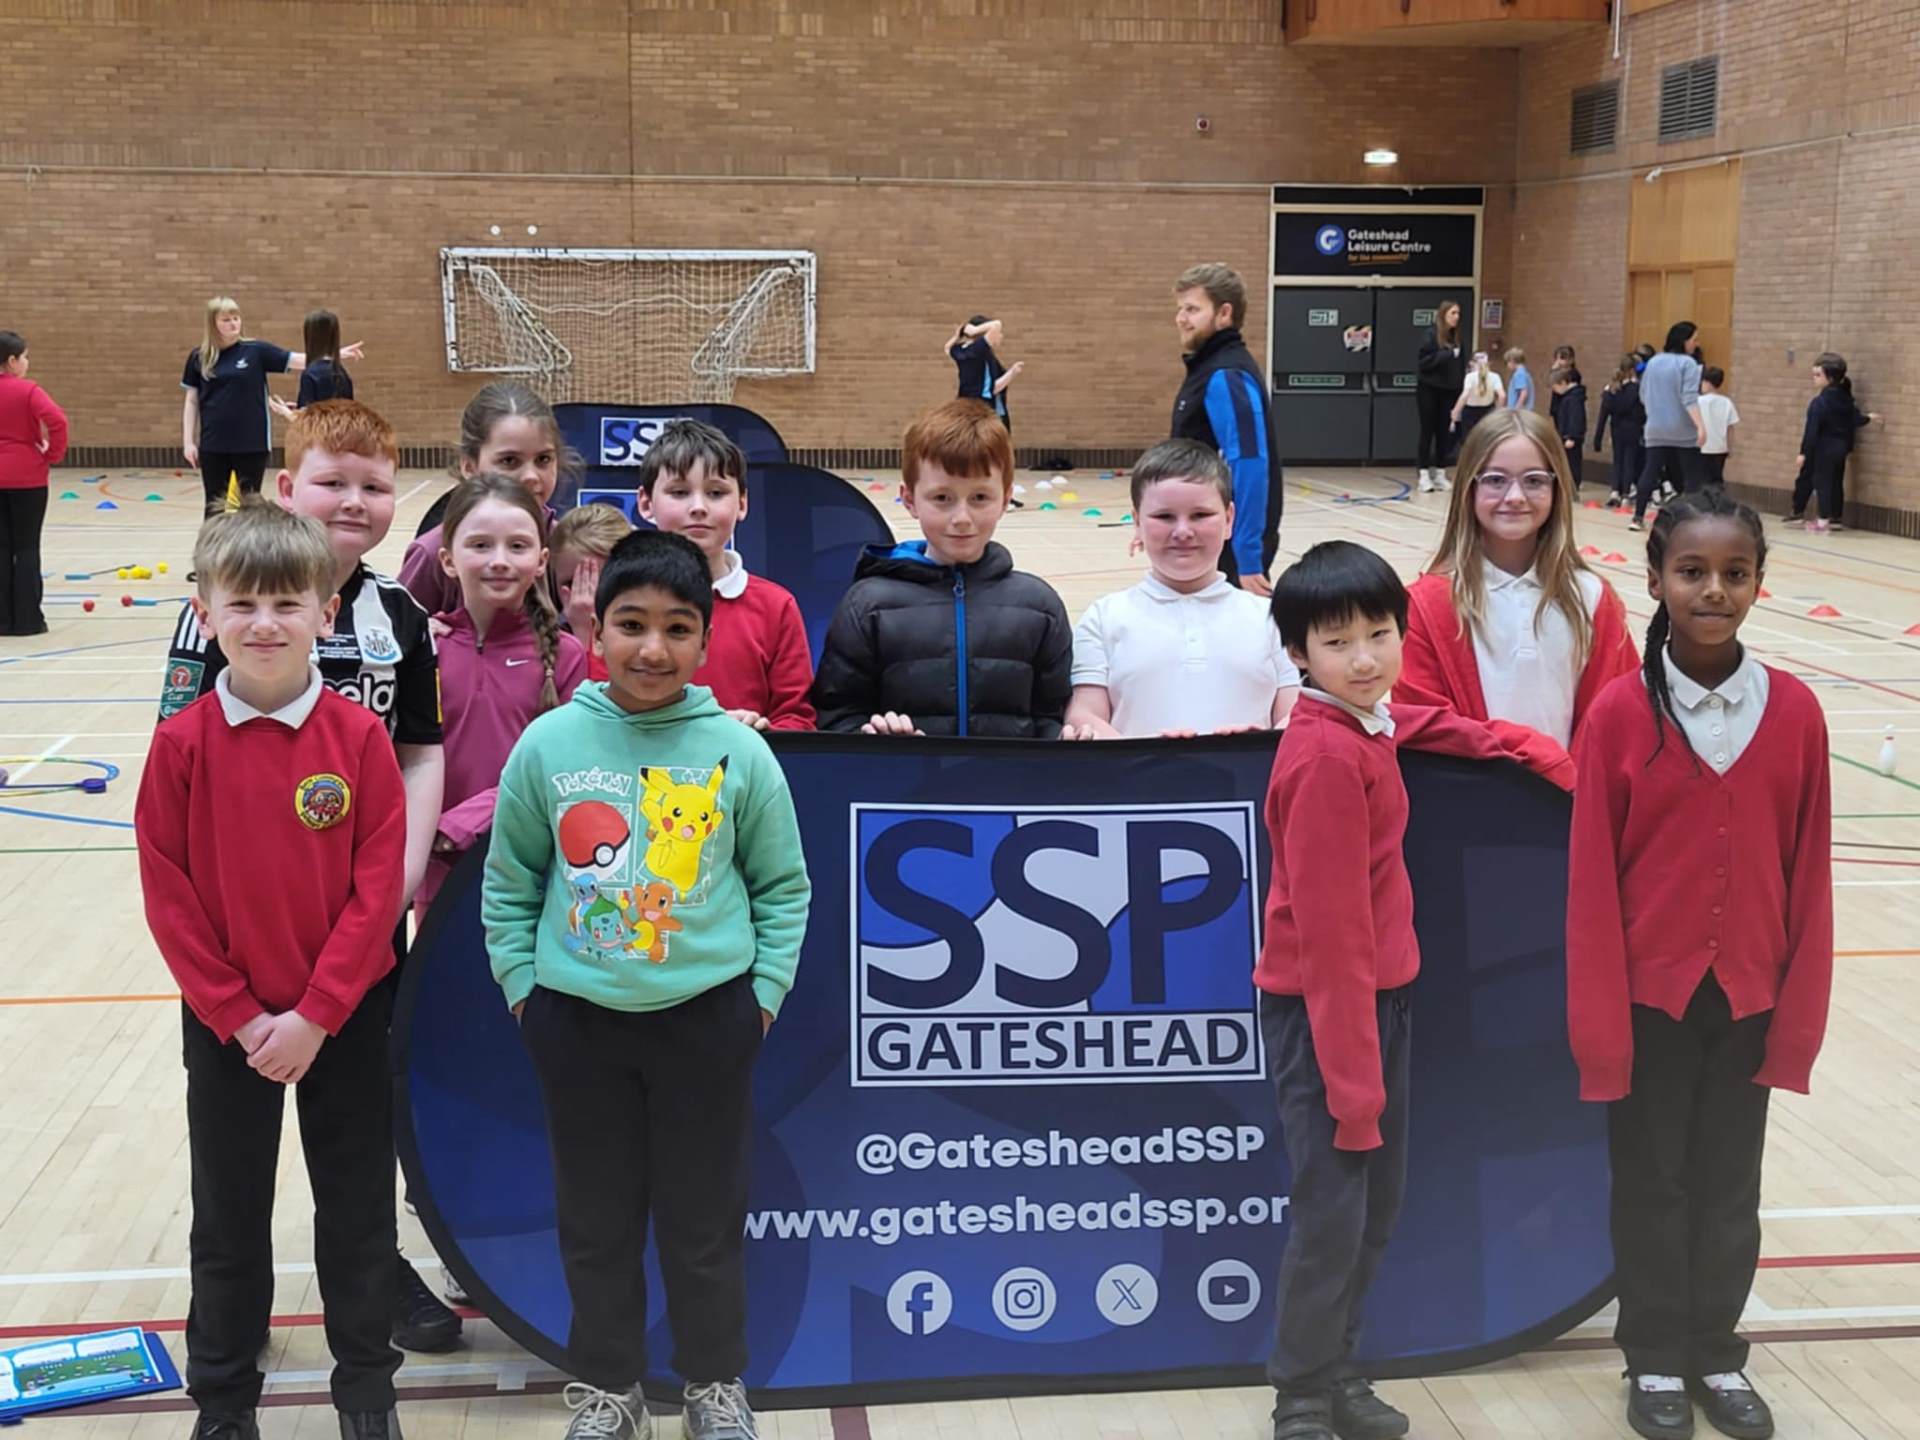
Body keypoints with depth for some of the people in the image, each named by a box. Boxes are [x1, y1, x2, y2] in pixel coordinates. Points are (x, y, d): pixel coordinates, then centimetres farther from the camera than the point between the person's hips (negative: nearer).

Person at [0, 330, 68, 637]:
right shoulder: (27, 390, -10)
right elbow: (57, 420, -23)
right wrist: (53, 455, -9)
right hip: (27, 477, -4)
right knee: (26, 548, 3)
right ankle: (27, 619, 4)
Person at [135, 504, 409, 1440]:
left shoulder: (359, 737, -9)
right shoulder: (182, 743, -7)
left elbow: (378, 886, -10)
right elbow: (168, 896, -6)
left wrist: (315, 1014, -14)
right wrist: (236, 1015, -11)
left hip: (343, 1021, 0)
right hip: (225, 1024, 1)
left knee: (358, 1206, 11)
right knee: (228, 1215, 13)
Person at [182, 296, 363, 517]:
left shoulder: (255, 351, -1)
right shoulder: (199, 357, 4)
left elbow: (300, 360, -7)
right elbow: (191, 401, 8)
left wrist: (336, 354, -20)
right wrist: (188, 441, 3)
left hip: (252, 445, -1)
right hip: (213, 446, 1)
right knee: (215, 507, 8)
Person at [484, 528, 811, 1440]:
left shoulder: (737, 751, -8)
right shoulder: (549, 744, -7)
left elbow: (783, 885, 2)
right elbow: (507, 885, 4)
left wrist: (764, 993, -2)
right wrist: (523, 990, 0)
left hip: (709, 1016, -1)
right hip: (577, 1020, 1)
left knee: (706, 1219, 12)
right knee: (596, 1220, 14)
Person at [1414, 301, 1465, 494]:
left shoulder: (1457, 337, 8)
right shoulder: (1431, 335, -9)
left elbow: (1461, 365, 9)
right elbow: (1424, 361, -15)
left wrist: (1461, 388, 2)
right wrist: (1447, 354, -21)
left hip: (1448, 391, 5)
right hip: (1429, 390, -5)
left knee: (1444, 433, 6)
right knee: (1427, 432, -1)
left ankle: (1440, 474, 13)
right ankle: (1424, 475, 3)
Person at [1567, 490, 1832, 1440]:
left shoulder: (1793, 712, -5)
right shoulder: (1620, 714, -11)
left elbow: (1809, 874, -1)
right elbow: (1591, 879, -9)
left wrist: (1800, 1010, -2)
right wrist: (1599, 1020, -10)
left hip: (1750, 994, 2)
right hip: (1650, 994, -2)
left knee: (1730, 1184, 15)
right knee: (1651, 1182, 12)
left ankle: (1715, 1352, 32)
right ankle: (1655, 1360, 28)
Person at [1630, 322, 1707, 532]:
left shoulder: (1653, 362, 10)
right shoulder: (1688, 363, -10)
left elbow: (1643, 396, 16)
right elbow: (1689, 398, -20)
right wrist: (1700, 426, -25)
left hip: (1656, 430, 5)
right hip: (1683, 431, -5)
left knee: (1650, 471, 5)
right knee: (1690, 476, 2)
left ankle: (1638, 517, 1)